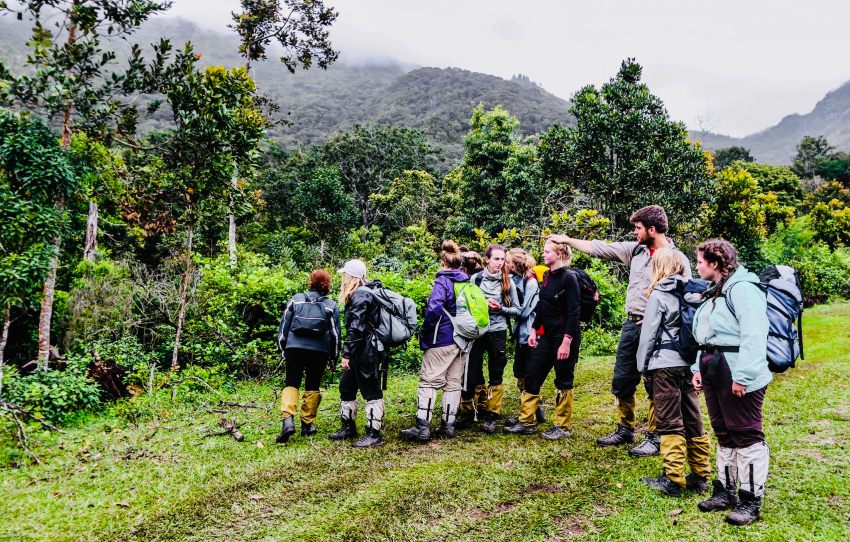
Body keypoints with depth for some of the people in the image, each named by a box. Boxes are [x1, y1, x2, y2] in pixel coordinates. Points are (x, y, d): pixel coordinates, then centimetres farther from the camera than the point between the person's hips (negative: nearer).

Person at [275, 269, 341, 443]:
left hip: (294, 347, 0)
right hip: (319, 350, 0)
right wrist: (334, 357, 18)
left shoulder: (295, 299, 7)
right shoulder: (331, 305, 7)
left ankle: (288, 419, -14)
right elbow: (335, 333, 9)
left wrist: (282, 349, 18)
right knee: (312, 386, 12)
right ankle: (307, 424, 16)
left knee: (291, 383, 6)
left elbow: (284, 326, 8)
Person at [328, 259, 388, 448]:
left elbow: (356, 328, -22)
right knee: (346, 388, 18)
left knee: (371, 391, -3)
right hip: (361, 352, 10)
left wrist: (347, 354, -19)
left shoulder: (360, 295, -16)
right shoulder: (362, 293, 15)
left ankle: (374, 434, 4)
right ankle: (348, 427, 30)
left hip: (366, 352, -10)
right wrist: (349, 353, 21)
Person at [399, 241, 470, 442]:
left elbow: (434, 309, -24)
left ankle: (422, 427, -5)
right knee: (454, 383, 12)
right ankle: (448, 425, 15)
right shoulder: (467, 282, 10)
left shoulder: (442, 281, -10)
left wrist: (424, 331, -11)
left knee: (428, 382, -1)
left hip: (442, 340, -6)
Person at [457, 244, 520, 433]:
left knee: (496, 375, 6)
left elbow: (517, 310, 3)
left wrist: (500, 308, -13)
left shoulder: (508, 282, 1)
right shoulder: (475, 278, -1)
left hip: (497, 332, 0)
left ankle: (491, 415, 15)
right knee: (472, 372, 5)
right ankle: (468, 411, 20)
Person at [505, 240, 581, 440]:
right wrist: (534, 329, 12)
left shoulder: (569, 278, -13)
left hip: (565, 336, -8)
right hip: (547, 334, 8)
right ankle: (526, 422, 15)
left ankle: (562, 427, 15)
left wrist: (567, 341, -21)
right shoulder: (547, 276, 10)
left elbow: (574, 312, -17)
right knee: (531, 374, 7)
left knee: (563, 381, 3)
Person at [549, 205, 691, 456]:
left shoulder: (677, 259, -10)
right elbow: (600, 248, 11)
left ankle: (654, 438, 16)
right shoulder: (635, 250, 7)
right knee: (621, 382, 13)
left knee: (654, 386, 2)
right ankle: (625, 430, 29)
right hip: (631, 324, 7)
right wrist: (567, 239, 13)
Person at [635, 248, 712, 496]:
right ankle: (700, 476, 20)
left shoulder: (658, 295, -10)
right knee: (693, 421, 12)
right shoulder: (692, 292, 6)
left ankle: (672, 480, 5)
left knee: (669, 423, 0)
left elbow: (649, 334, -8)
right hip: (689, 363, 6)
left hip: (665, 364, -6)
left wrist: (642, 363, 2)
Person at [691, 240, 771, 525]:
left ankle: (751, 501, 8)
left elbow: (754, 336, -22)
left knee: (746, 436, -1)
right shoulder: (714, 292, 18)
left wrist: (743, 376, -24)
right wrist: (699, 367, 16)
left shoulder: (742, 288, -13)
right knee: (724, 434, 16)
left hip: (737, 373, -10)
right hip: (713, 370, 10)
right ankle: (725, 491, 27)